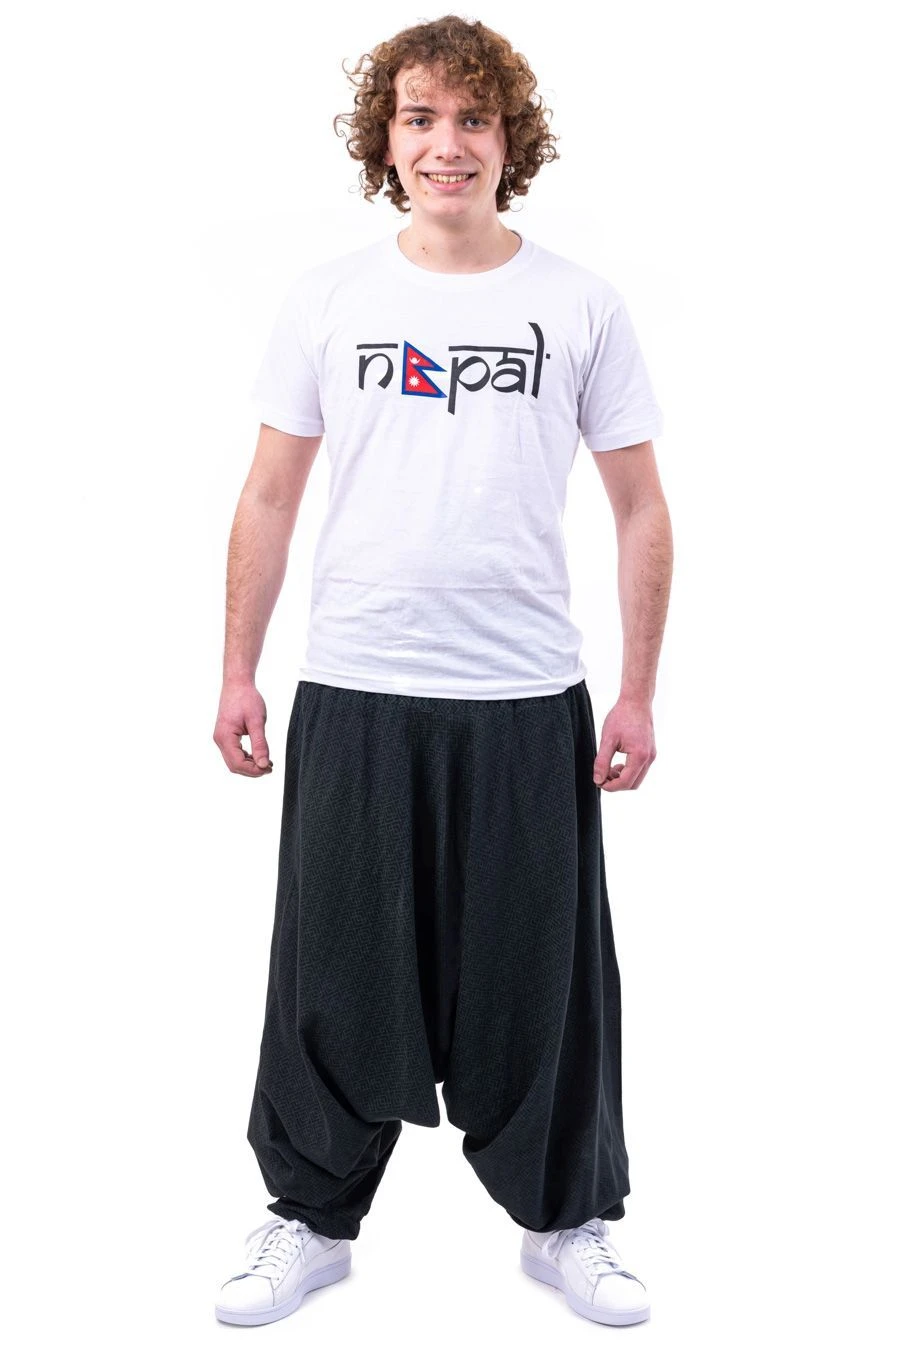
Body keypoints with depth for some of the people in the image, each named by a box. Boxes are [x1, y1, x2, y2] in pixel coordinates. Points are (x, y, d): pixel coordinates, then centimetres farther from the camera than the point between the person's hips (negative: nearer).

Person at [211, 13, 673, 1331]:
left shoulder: (580, 304, 3)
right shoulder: (327, 298, 5)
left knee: (541, 975, 8)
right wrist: (238, 672, 4)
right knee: (338, 973, 9)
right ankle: (313, 1221, 27)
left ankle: (566, 1223, 28)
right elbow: (269, 499, 8)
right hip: (352, 693, 1)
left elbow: (642, 509, 5)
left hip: (527, 701, 0)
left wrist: (638, 693, 0)